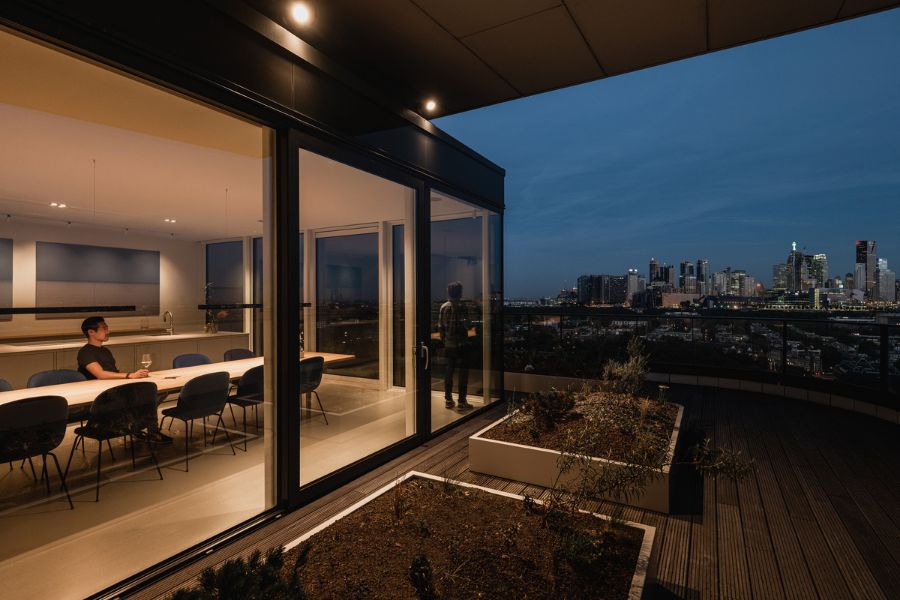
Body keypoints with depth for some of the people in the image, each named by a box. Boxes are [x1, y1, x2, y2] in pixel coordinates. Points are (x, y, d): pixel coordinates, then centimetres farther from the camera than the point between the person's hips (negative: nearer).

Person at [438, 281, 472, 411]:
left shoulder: (443, 306, 5)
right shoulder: (461, 306, -13)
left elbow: (440, 326, 8)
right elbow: (467, 325, -16)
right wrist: (469, 323, 5)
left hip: (448, 344, 6)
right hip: (461, 344, -6)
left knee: (449, 371, 12)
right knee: (462, 371, 1)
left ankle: (448, 400, 19)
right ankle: (461, 402, 2)